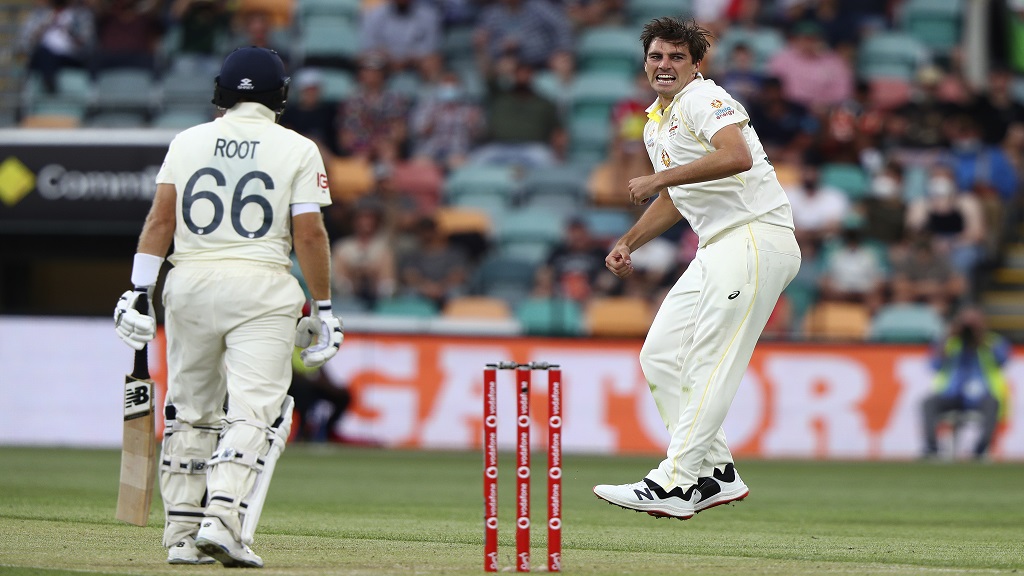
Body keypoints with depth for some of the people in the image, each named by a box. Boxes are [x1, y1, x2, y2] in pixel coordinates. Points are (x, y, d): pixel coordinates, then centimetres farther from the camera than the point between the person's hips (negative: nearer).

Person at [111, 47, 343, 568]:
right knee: (253, 410, -5)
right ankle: (223, 520, -23)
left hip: (191, 283, 3)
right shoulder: (297, 150, 1)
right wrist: (323, 307, 3)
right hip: (261, 289, -3)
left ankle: (182, 534, 11)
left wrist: (140, 290, 3)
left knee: (190, 412, 12)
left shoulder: (187, 142, 8)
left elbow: (160, 219, 3)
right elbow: (309, 234, -4)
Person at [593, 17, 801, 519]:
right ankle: (715, 475, 9)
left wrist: (660, 177, -23)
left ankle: (676, 485, -18)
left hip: (757, 238, -10)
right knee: (660, 355, 6)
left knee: (710, 365, -14)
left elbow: (737, 157, -28)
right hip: (717, 249, 10)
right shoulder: (656, 125, 21)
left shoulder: (704, 98, -9)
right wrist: (628, 243, 22)